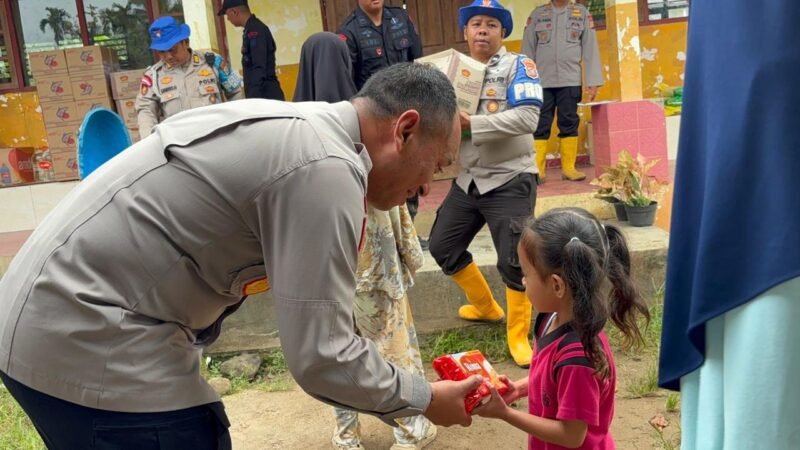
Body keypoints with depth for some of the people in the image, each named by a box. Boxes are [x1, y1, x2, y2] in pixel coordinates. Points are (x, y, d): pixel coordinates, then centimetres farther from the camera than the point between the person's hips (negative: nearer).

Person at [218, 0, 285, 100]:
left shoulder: (255, 31, -14)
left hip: (266, 96, -9)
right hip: (261, 96, 9)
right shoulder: (251, 30, 15)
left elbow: (259, 70, -21)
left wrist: (254, 98, -25)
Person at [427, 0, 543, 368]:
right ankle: (486, 306, 35)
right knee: (442, 247, 13)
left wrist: (472, 123, -26)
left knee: (514, 260, -9)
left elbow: (527, 117, -21)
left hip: (510, 180, -6)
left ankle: (518, 335, 14)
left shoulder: (518, 65, -7)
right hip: (468, 179, 7)